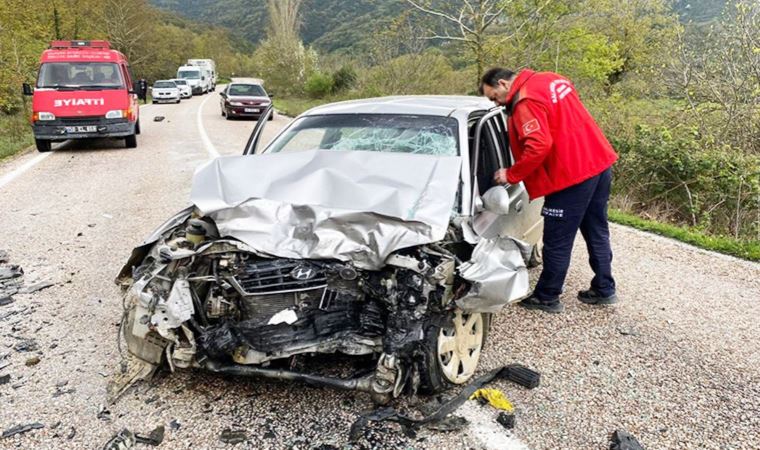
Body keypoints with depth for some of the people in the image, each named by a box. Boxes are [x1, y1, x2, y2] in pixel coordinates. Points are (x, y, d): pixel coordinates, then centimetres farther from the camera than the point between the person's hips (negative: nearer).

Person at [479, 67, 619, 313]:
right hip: (600, 162, 10)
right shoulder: (553, 79, 13)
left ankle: (546, 298, 17)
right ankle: (604, 290, 32)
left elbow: (538, 147, -25)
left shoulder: (525, 102, -16)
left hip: (572, 174, -10)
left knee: (557, 241, 4)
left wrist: (511, 175, -14)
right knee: (597, 232, 20)